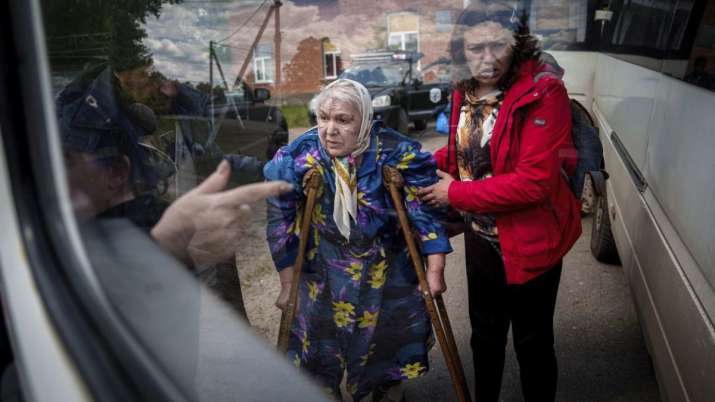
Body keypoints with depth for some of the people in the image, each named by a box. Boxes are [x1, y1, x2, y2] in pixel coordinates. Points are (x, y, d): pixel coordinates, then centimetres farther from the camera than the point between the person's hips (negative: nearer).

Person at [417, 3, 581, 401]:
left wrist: (455, 194, -21)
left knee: (532, 341, 15)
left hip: (529, 244, -6)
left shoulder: (542, 92, -23)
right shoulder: (466, 91, -3)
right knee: (485, 334, 26)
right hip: (480, 238, 7)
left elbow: (534, 182, -29)